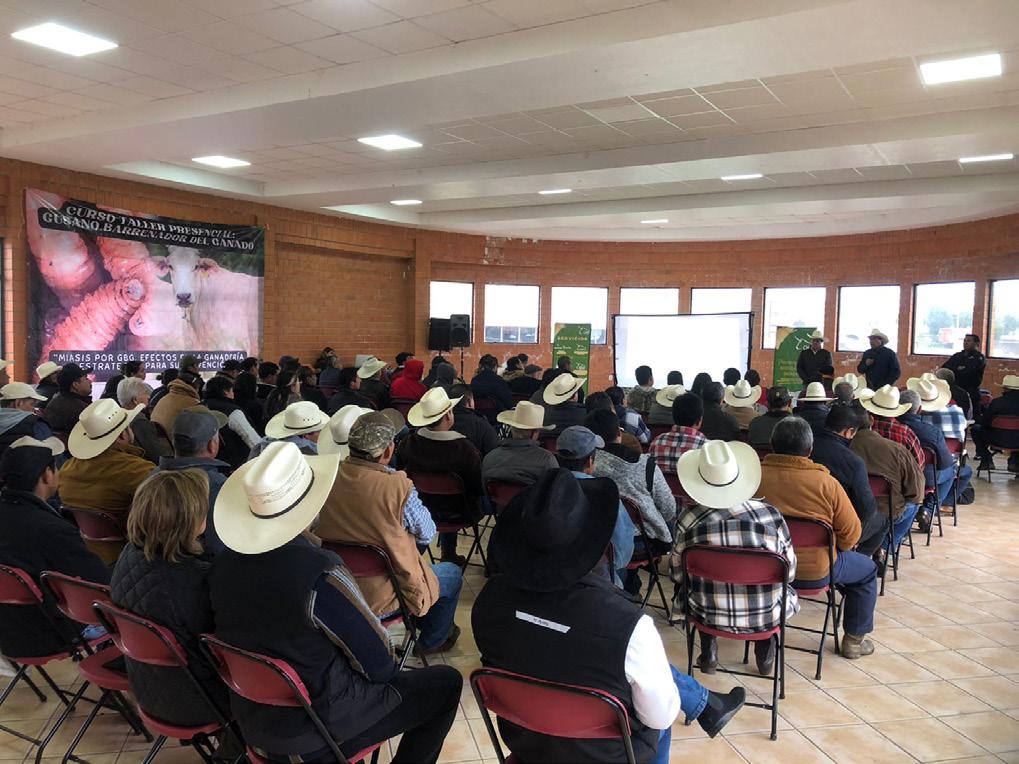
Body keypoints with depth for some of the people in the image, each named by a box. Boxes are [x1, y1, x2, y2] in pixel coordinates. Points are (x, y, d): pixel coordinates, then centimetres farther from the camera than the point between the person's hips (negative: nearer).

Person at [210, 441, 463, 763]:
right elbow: (378, 661, -18)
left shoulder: (223, 564, -10)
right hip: (313, 732, -7)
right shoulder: (321, 573, -31)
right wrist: (386, 672, 4)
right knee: (446, 682, 7)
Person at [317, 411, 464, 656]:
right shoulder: (398, 486, -28)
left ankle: (422, 624, 51)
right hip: (382, 600, -6)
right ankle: (432, 641, 39)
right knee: (453, 573, 20)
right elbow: (427, 534, -11)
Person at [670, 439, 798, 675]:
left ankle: (708, 654, 28)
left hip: (708, 616, 0)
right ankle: (766, 653, 28)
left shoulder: (689, 520, -15)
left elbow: (676, 573, 0)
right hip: (766, 617, 1)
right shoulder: (770, 514, -13)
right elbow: (790, 571, -1)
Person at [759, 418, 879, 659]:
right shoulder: (825, 483, -18)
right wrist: (836, 550, 13)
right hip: (815, 572, -3)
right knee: (867, 569, 25)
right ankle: (854, 639, 32)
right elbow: (850, 533, -10)